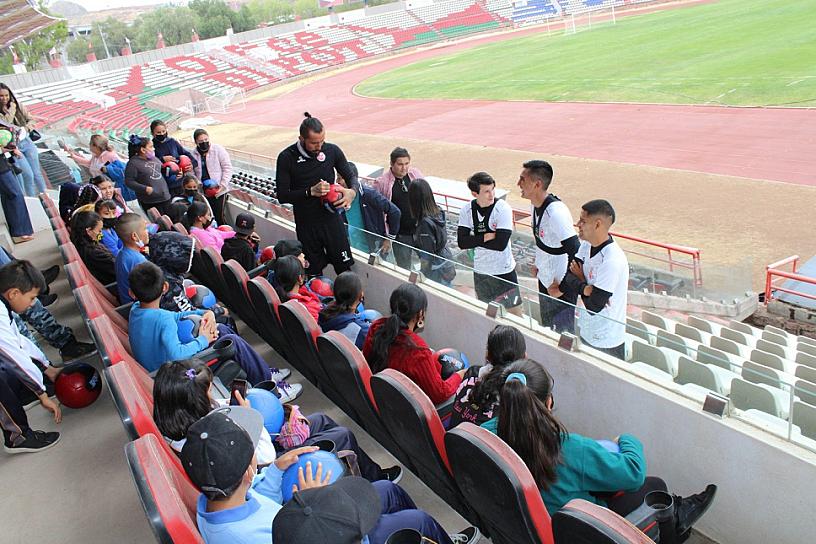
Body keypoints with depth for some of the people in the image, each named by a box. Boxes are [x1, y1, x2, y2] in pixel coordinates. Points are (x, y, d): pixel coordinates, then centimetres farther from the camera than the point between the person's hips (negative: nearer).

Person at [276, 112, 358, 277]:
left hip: (332, 219, 1)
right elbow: (282, 196, -10)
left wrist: (352, 191, -19)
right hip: (306, 224, -1)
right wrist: (310, 192, -25)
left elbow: (351, 176, 6)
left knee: (345, 267, 5)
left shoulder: (332, 151, -5)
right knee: (314, 274, 10)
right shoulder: (287, 158, -10)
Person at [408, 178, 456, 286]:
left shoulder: (425, 223, -27)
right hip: (447, 266, 8)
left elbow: (428, 255, -21)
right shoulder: (438, 212, -4)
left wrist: (423, 275, -9)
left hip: (437, 272, -8)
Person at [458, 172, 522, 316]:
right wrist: (486, 237, -22)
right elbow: (462, 242, -13)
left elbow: (501, 244, -24)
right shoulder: (467, 211, -5)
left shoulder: (503, 209, -17)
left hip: (504, 271, -4)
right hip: (480, 271, 4)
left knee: (515, 313, 5)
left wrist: (474, 239, -15)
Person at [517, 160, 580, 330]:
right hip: (544, 280, 9)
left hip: (560, 286, -9)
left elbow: (576, 252, -32)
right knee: (546, 327, 25)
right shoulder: (536, 204, -2)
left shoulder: (556, 212, -31)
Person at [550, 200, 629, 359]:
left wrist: (580, 279, -11)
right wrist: (584, 288, -25)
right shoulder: (586, 244, -3)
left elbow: (593, 306, -27)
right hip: (586, 332, 8)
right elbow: (571, 273, -5)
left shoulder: (613, 261, -30)